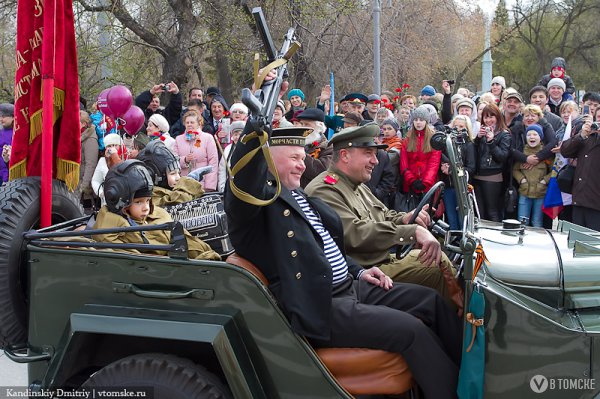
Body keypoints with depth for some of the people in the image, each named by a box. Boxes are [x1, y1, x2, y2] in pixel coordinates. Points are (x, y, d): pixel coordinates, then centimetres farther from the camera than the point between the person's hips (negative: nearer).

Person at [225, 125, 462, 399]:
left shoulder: (300, 197, 18)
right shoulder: (258, 197, -10)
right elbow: (242, 182, -36)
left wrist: (358, 272, 14)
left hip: (349, 286, 10)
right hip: (320, 308, -10)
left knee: (431, 300, 7)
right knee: (411, 329, -18)